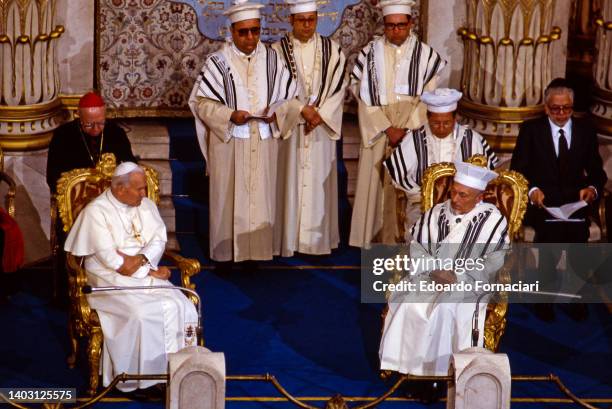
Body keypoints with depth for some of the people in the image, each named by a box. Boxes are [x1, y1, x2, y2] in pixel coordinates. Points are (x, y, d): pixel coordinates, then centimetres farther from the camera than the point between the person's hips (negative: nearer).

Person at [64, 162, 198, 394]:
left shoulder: (146, 206, 12)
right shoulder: (96, 212, -9)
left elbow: (159, 240, 5)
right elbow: (110, 260, -15)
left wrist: (141, 260, -16)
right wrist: (150, 271, -13)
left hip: (148, 274, 6)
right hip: (112, 280, -6)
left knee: (180, 307, -19)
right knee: (141, 314, -31)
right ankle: (139, 378, -21)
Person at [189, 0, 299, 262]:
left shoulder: (272, 59, 4)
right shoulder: (218, 61, -5)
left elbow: (290, 97, 8)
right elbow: (201, 101, -5)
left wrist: (276, 112, -12)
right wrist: (230, 115, -18)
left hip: (264, 141, 3)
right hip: (229, 142, -3)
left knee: (263, 197, 6)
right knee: (230, 197, 0)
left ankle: (262, 248, 13)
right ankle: (229, 249, 8)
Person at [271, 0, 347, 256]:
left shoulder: (332, 50, 3)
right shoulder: (278, 50, -1)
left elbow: (337, 87, -1)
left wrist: (320, 114, -12)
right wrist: (303, 110, -15)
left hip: (322, 126, 1)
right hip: (289, 126, -1)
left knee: (319, 180, 3)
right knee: (291, 179, -1)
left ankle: (318, 238, 8)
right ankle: (289, 238, 4)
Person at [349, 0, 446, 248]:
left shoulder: (425, 55, 2)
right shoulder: (370, 54, 3)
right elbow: (365, 97, -2)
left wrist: (406, 129, -12)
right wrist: (388, 129, -11)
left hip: (413, 131, 0)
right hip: (377, 131, 1)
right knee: (377, 185, 0)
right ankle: (377, 240, 4)